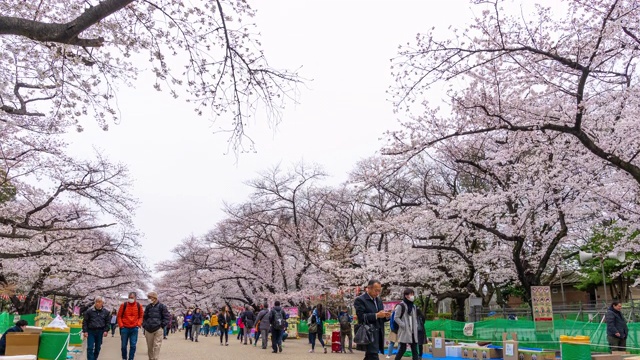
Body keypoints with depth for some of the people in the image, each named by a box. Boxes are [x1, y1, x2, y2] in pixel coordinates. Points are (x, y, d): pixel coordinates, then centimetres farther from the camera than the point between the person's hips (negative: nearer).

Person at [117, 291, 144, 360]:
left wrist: (139, 324, -4)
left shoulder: (139, 306, 1)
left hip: (134, 328, 1)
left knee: (133, 345, 1)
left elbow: (141, 316, 10)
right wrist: (121, 325, -5)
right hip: (125, 328, 0)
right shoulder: (124, 305, -3)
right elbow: (119, 316, 3)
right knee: (123, 345, 7)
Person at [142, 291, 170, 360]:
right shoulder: (148, 307, 11)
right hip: (148, 330, 5)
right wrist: (144, 325, 10)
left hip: (158, 329, -5)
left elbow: (166, 318, -2)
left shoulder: (161, 306, -2)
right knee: (149, 346, 10)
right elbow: (144, 317, 21)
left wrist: (161, 325, -7)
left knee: (156, 346, -8)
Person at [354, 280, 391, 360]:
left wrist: (386, 316, -4)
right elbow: (361, 317, -18)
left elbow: (381, 318, 18)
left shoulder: (379, 300, 17)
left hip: (378, 333, 8)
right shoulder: (360, 300, -7)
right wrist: (376, 315, -23)